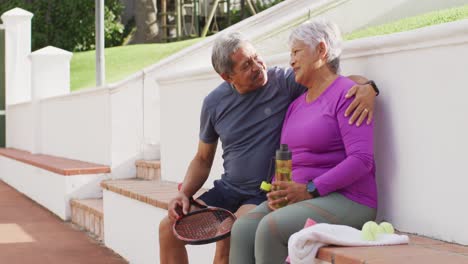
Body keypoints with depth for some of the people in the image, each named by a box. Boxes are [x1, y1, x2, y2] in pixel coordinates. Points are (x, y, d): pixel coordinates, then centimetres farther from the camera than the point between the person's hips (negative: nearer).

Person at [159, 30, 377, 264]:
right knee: (168, 228, -5)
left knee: (229, 236, -30)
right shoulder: (214, 103, 3)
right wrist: (183, 194, -2)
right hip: (227, 189, 5)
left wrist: (366, 87, -28)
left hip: (268, 194, -5)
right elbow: (203, 160, 14)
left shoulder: (284, 82, -8)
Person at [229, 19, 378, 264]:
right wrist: (277, 191, -1)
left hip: (346, 200, -7)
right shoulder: (296, 105, 21)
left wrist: (310, 190, -19)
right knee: (242, 229, -19)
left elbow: (362, 159, -17)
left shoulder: (346, 94, -6)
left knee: (271, 227, -30)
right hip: (297, 197, 7)